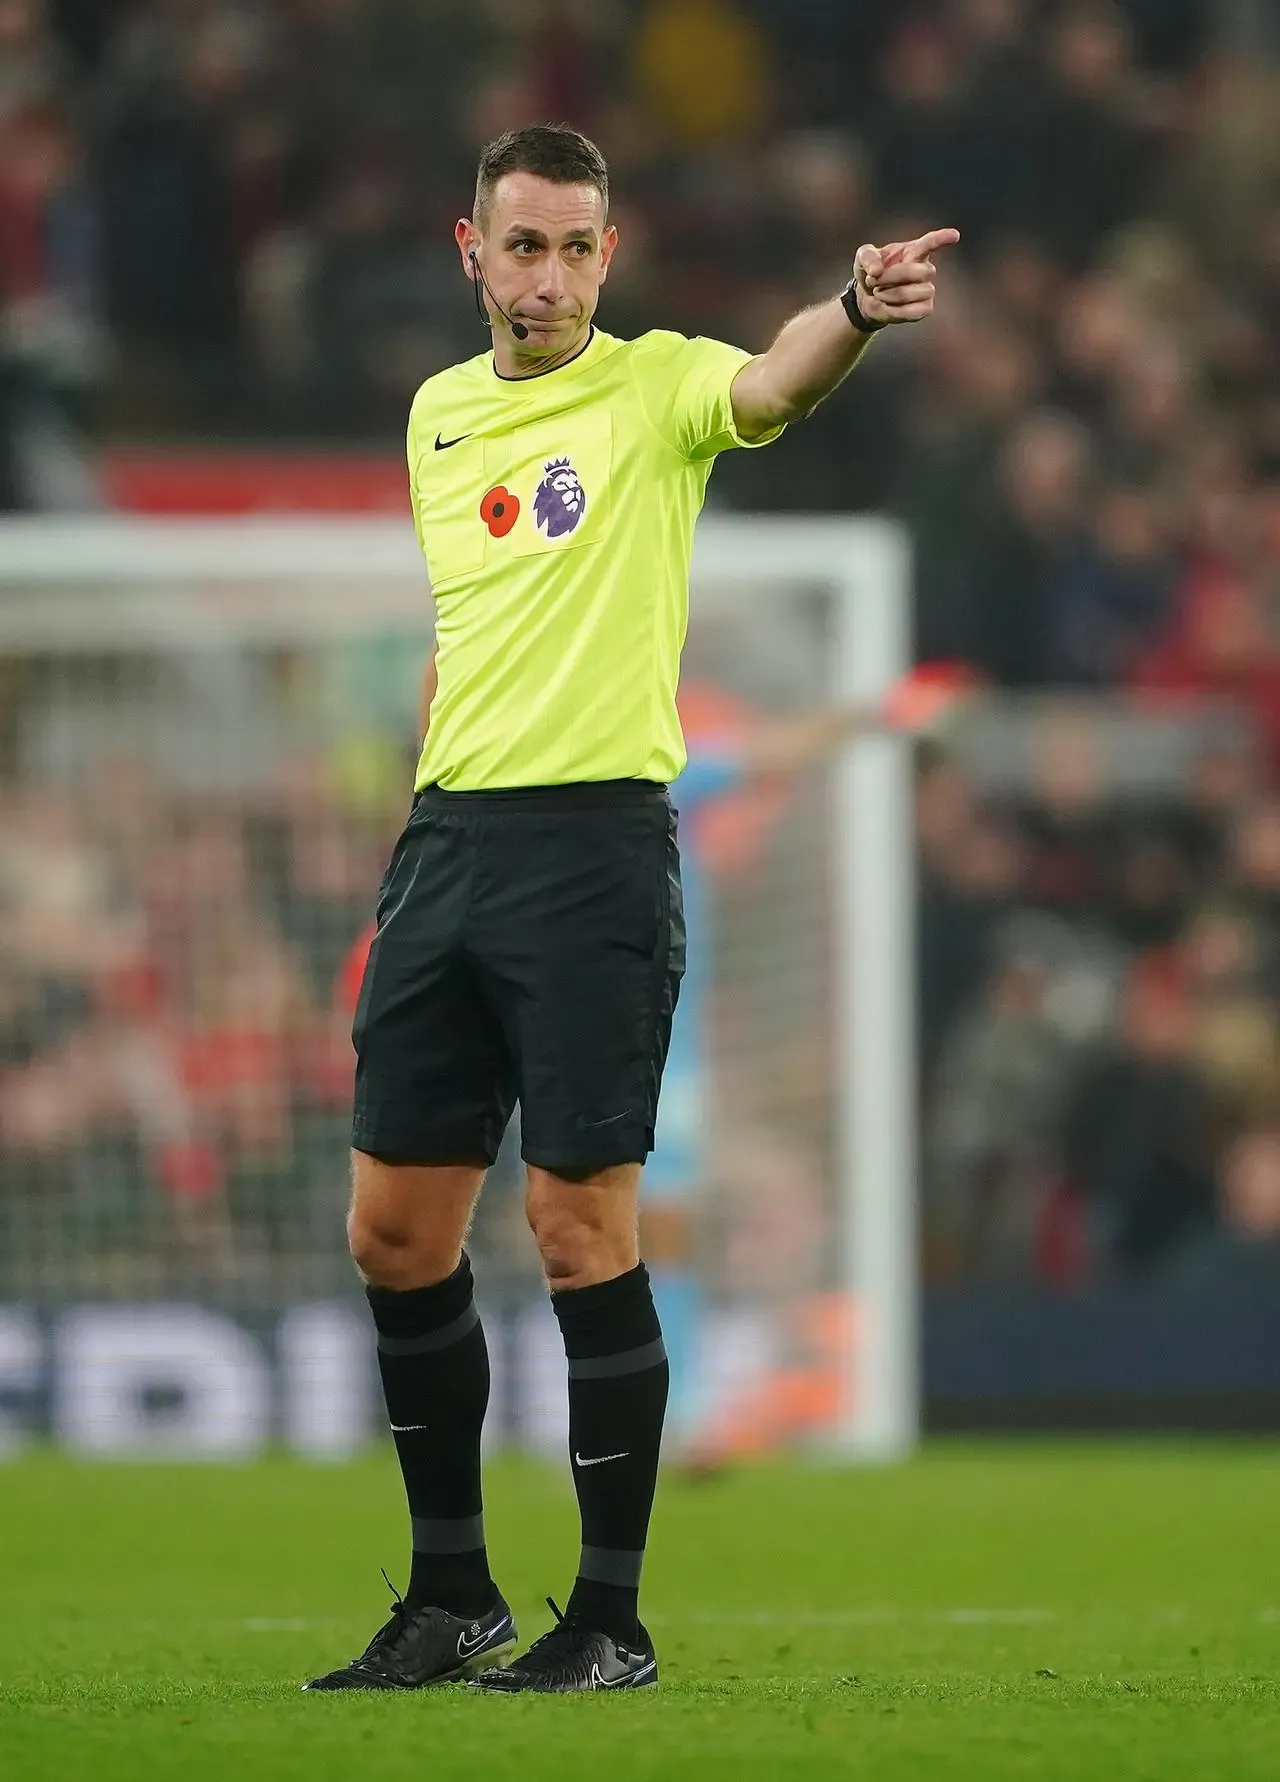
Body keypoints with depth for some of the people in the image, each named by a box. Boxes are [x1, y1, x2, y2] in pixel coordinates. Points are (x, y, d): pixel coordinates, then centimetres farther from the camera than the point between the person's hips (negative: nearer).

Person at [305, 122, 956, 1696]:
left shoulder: (654, 384, -4)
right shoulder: (437, 412, 14)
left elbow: (770, 385, -27)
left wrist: (857, 311, -49)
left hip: (594, 841, -6)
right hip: (446, 841, 6)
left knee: (581, 1234, -6)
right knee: (394, 1230, 7)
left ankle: (611, 1618, 2)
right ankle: (451, 1599, 20)